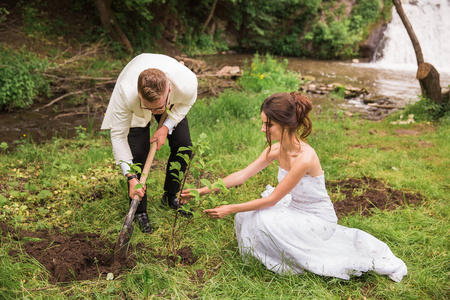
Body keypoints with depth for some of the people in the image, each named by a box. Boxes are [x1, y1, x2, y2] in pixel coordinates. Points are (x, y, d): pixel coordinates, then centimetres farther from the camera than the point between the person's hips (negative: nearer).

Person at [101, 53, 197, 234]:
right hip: (135, 110, -2)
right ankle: (139, 211, 6)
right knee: (138, 153, -14)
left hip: (172, 107, 2)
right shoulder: (125, 93, -45)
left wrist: (167, 127, -22)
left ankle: (170, 197, 21)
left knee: (183, 145, -4)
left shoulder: (187, 82, -42)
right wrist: (131, 177, -34)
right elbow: (118, 135, -31)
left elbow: (186, 102, -13)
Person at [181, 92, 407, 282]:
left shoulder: (304, 158, -32)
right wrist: (204, 190, -10)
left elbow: (272, 200, -25)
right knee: (247, 217, -8)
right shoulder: (276, 150, -8)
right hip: (297, 210, 8)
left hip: (318, 220, -8)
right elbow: (243, 175, -5)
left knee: (261, 220, -25)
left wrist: (230, 209, -20)